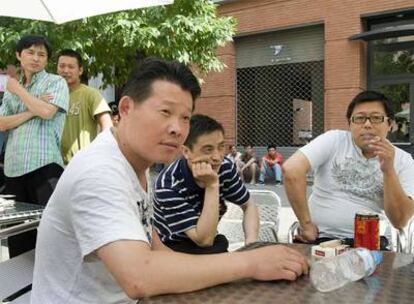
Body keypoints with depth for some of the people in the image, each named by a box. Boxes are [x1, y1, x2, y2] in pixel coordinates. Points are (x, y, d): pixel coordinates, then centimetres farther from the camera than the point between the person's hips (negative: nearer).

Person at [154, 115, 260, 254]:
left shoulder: (225, 167, -14)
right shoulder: (168, 185, -29)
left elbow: (249, 206, 1)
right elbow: (204, 240, -30)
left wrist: (251, 244, -17)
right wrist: (212, 186, -38)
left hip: (210, 243, 6)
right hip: (173, 248, -5)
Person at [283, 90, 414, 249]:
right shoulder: (334, 140, -3)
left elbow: (400, 221, -4)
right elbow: (291, 169, -17)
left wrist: (388, 170, -14)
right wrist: (306, 224, -14)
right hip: (319, 238, -2)